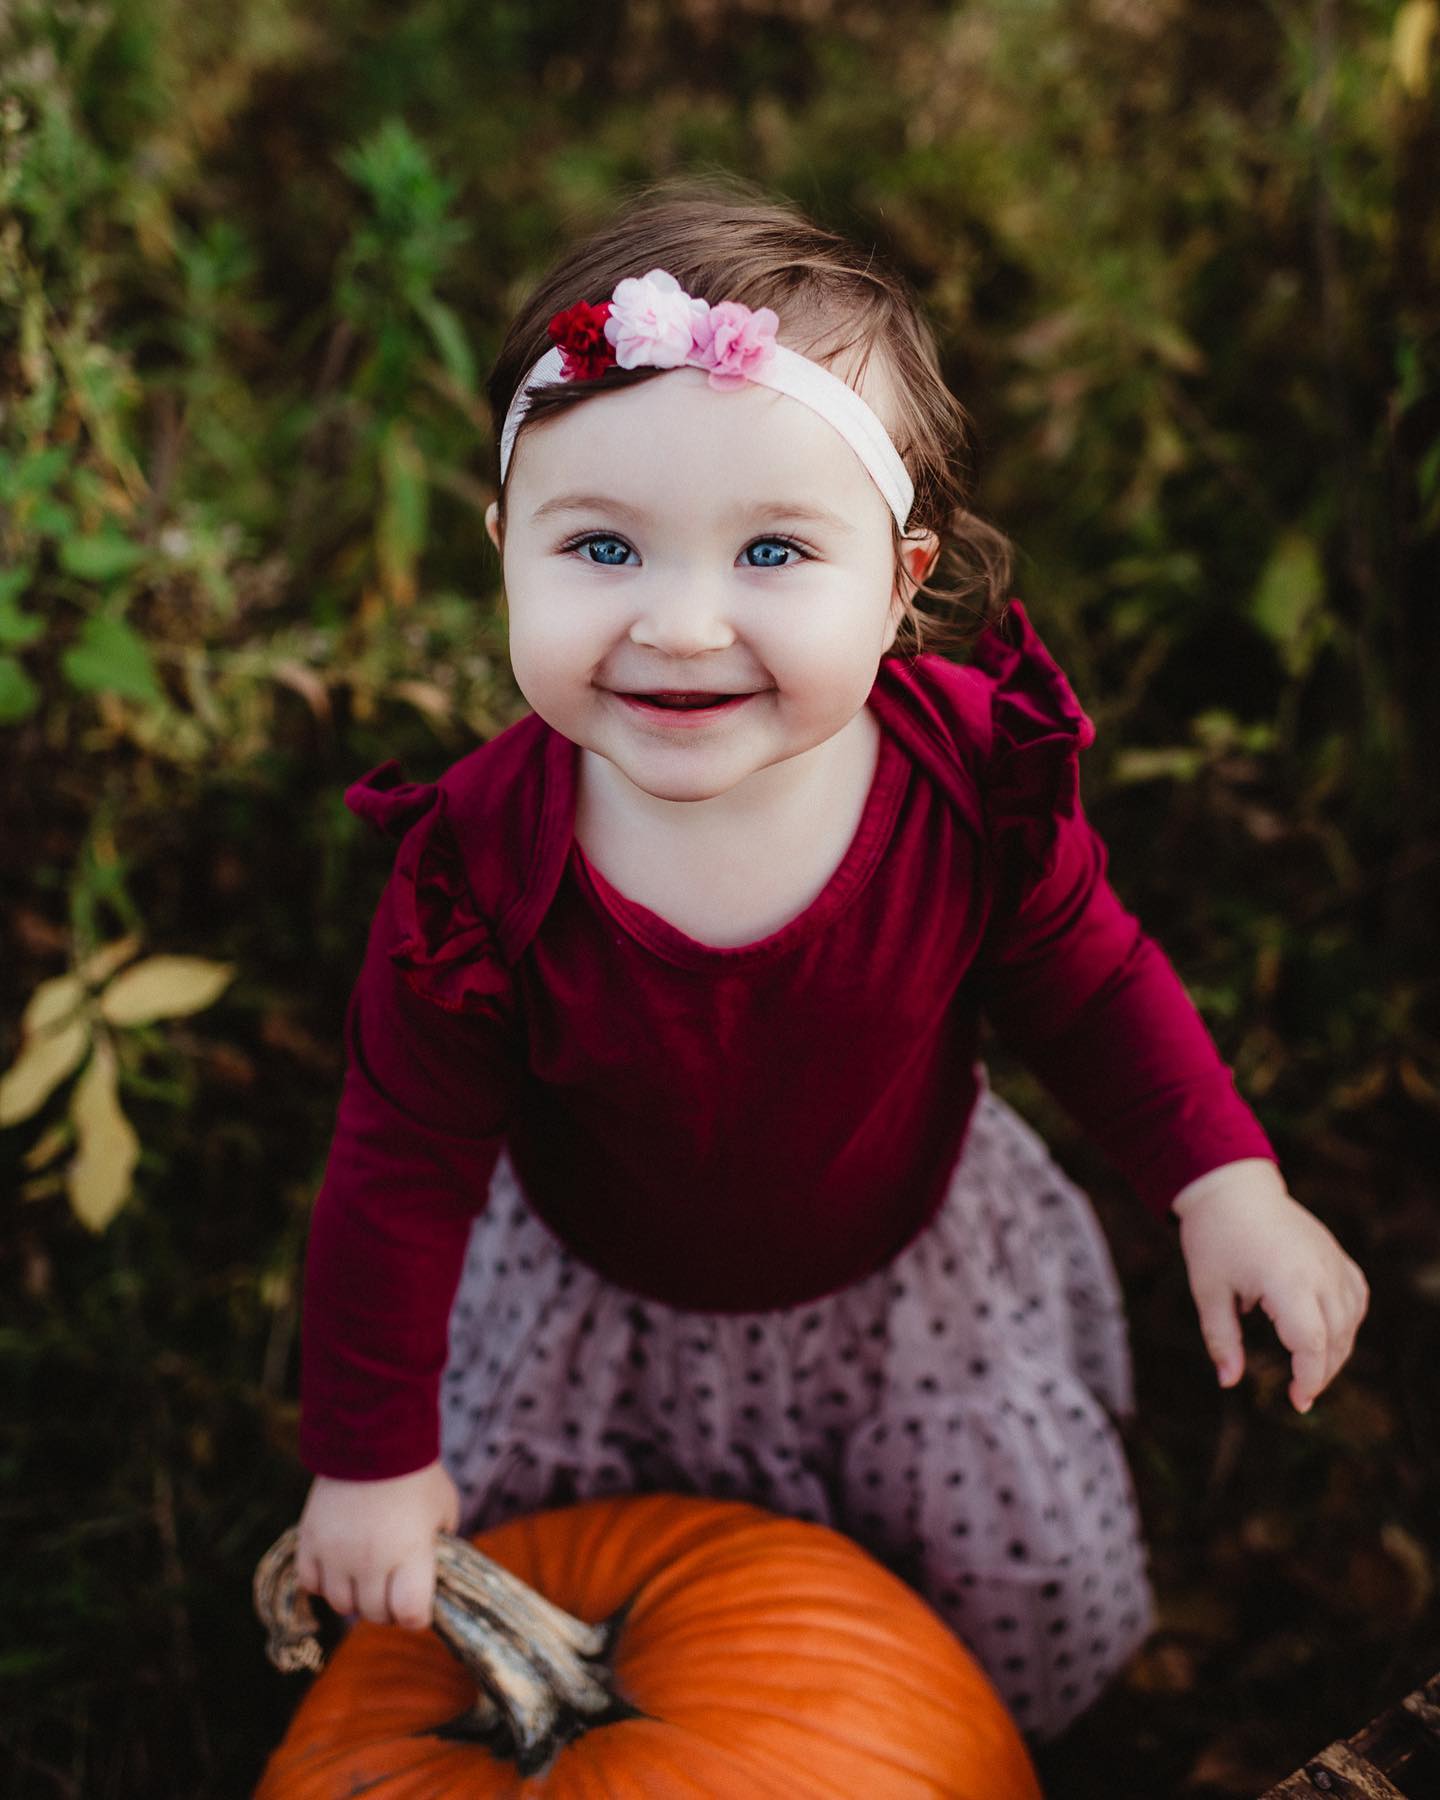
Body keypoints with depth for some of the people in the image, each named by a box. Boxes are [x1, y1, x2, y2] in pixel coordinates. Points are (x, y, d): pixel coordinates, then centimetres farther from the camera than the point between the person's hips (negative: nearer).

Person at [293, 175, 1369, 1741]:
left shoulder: (973, 776, -29)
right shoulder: (479, 868, -33)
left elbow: (1087, 979, -8)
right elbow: (404, 1167, -19)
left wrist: (1224, 1182, -21)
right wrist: (369, 1453, -12)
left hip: (913, 1268, 1)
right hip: (599, 1292, 0)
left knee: (1058, 1600, 14)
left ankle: (989, 1733, 51)